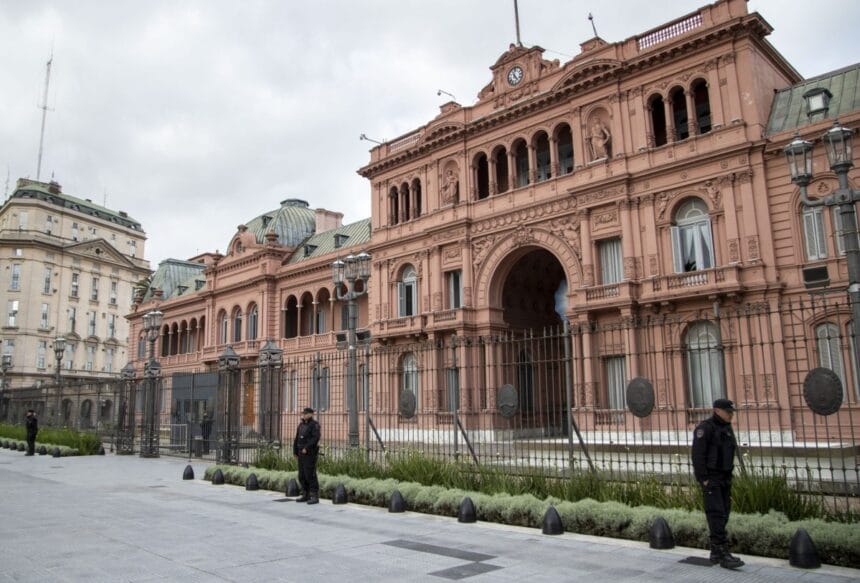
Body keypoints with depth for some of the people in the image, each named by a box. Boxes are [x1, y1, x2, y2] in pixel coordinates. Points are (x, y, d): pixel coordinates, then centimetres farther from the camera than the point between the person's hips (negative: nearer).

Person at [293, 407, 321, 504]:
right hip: (302, 453, 8)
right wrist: (295, 452, 4)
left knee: (310, 474, -11)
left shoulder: (314, 424, -10)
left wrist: (306, 448, -25)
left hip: (310, 453, -8)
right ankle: (306, 495, 18)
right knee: (302, 475, 10)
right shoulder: (301, 425, 14)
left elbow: (316, 438, -22)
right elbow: (297, 439, 13)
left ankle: (315, 497, -7)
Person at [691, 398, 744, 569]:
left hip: (725, 478, 8)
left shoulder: (726, 428, 12)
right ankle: (723, 554, -13)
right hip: (710, 478, -8)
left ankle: (715, 552, 16)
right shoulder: (705, 428, -14)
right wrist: (704, 479, -19)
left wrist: (729, 477, 15)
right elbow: (697, 455, -18)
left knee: (723, 513, 8)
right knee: (716, 514, -11)